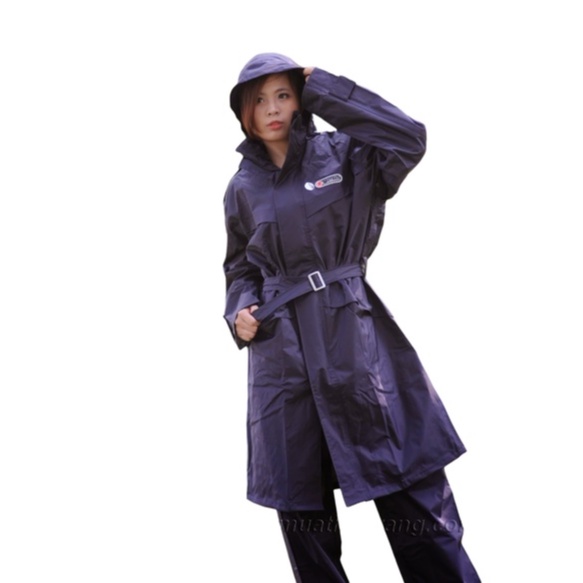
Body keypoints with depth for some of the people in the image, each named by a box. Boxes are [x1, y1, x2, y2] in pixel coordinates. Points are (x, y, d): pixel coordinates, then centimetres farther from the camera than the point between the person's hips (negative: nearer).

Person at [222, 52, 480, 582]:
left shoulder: (341, 154, 2)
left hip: (355, 338, -3)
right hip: (282, 350, 3)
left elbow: (409, 138, -15)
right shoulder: (243, 188, 10)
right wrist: (239, 312, -1)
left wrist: (323, 88, -9)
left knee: (413, 489, -1)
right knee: (300, 498, 10)